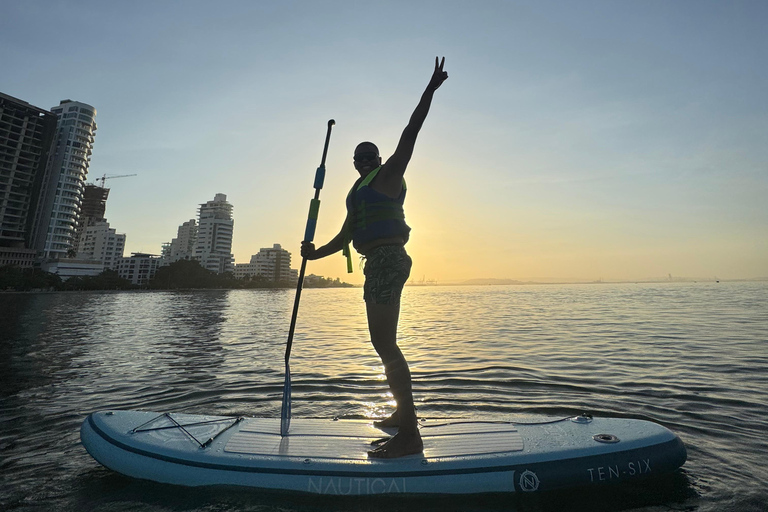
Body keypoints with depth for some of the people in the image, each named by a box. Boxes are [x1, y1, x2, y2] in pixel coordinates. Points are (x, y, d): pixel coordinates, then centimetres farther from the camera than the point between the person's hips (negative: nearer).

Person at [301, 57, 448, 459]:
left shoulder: (389, 174, 5)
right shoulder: (357, 194, 26)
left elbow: (410, 132, -3)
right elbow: (345, 237, 23)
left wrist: (430, 90, -8)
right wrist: (315, 253, 13)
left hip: (387, 260, -9)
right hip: (380, 264, 9)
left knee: (385, 345, -12)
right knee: (384, 345, 15)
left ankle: (409, 435, -5)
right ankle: (402, 415, 30)